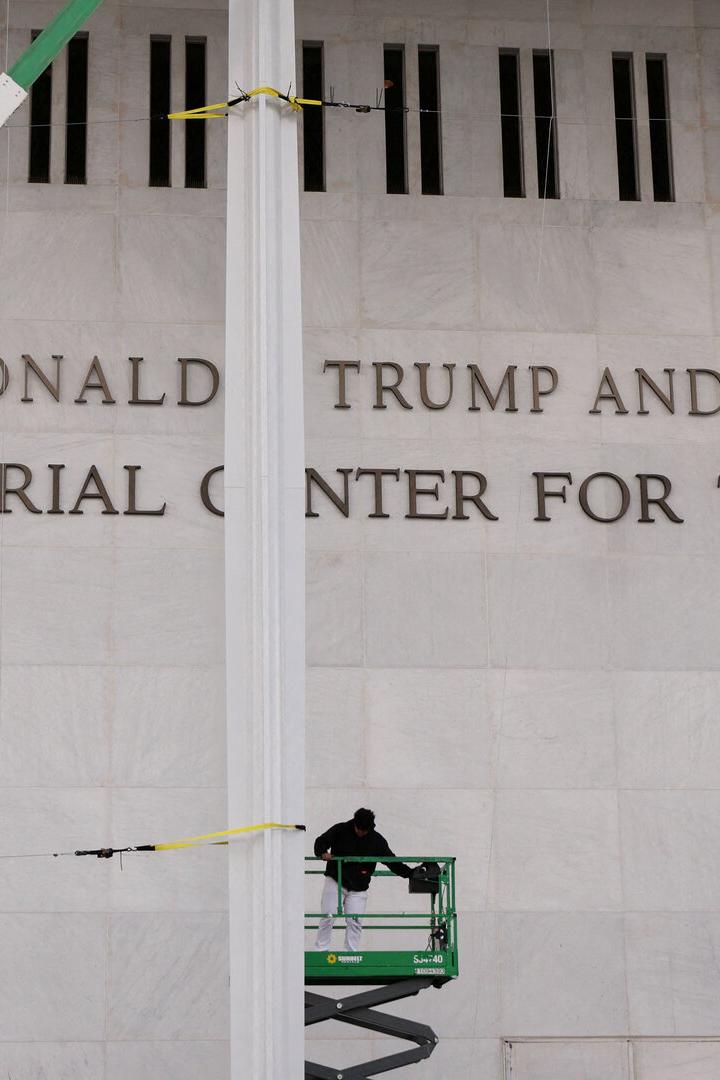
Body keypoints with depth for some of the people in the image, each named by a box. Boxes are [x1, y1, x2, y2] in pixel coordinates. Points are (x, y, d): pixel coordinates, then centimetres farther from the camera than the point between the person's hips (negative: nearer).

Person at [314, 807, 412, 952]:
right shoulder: (340, 830, -6)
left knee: (354, 921, -5)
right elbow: (320, 842, -1)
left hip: (358, 888, 1)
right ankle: (321, 950, 3)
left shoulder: (377, 840, -1)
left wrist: (411, 873, -9)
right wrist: (323, 853, -25)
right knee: (328, 917, -5)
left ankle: (352, 954, 1)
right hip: (335, 881, -1)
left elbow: (392, 862, 2)